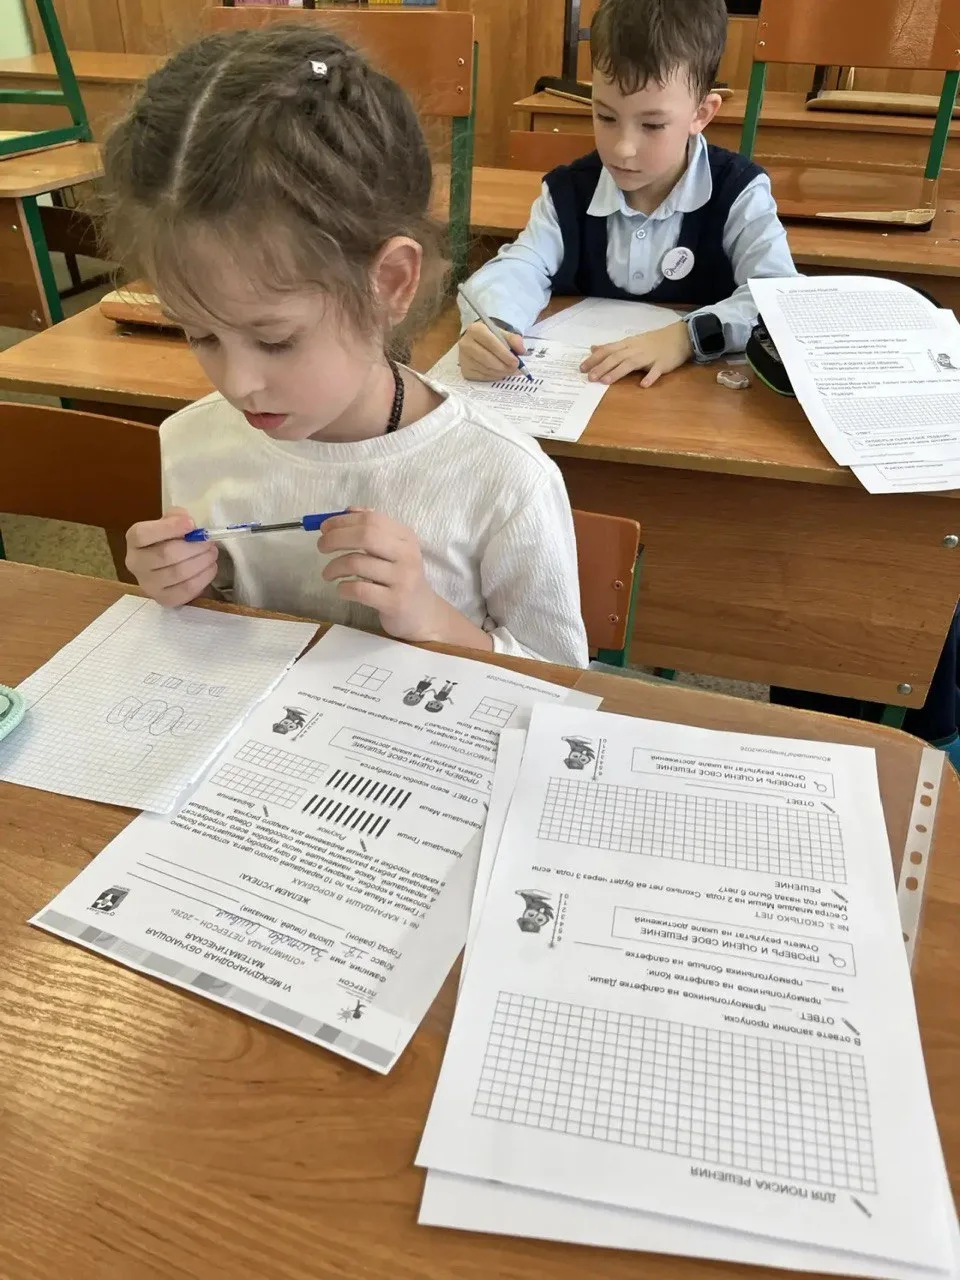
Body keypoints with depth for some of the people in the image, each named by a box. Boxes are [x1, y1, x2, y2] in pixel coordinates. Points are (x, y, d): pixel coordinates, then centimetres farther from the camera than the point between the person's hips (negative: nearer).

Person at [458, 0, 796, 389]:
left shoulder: (738, 193, -8)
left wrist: (690, 335, -34)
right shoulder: (569, 191, 2)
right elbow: (520, 266, -9)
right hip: (581, 390, 1)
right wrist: (489, 327, -33)